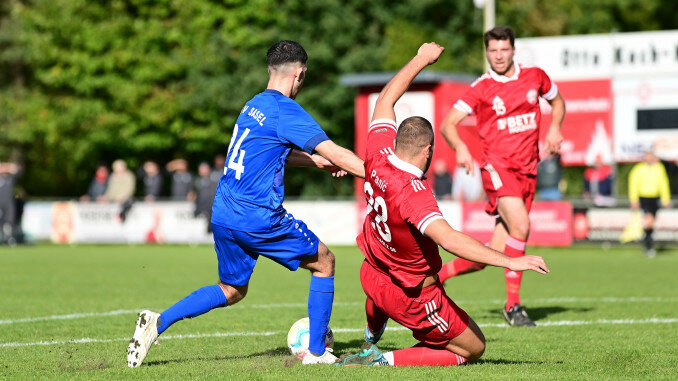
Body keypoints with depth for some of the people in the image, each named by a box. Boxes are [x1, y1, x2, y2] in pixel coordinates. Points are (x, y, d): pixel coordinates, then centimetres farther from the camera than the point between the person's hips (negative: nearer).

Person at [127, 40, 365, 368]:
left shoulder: (255, 105, 15)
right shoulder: (286, 111, -11)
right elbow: (335, 153, -15)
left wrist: (316, 161, 33)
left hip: (223, 213, 8)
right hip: (257, 216, -8)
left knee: (232, 290, 22)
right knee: (324, 261, 10)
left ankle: (158, 322, 5)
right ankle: (316, 352, 10)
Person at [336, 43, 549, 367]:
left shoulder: (378, 156, -15)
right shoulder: (413, 194, -36)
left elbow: (385, 99, 2)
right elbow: (448, 238, -49)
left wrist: (421, 59, 11)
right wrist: (510, 261, -50)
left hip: (372, 276, 8)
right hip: (412, 298, -8)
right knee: (473, 349, 8)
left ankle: (369, 343, 63)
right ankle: (384, 362, -2)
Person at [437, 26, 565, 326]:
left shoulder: (535, 77, 9)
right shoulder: (481, 89, -1)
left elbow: (557, 101, 28)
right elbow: (447, 124, -3)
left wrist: (554, 127, 8)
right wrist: (460, 148, -23)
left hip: (527, 172, 4)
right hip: (498, 167, -4)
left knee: (494, 254, -1)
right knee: (520, 226, -28)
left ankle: (435, 276, 18)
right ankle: (512, 304, -17)